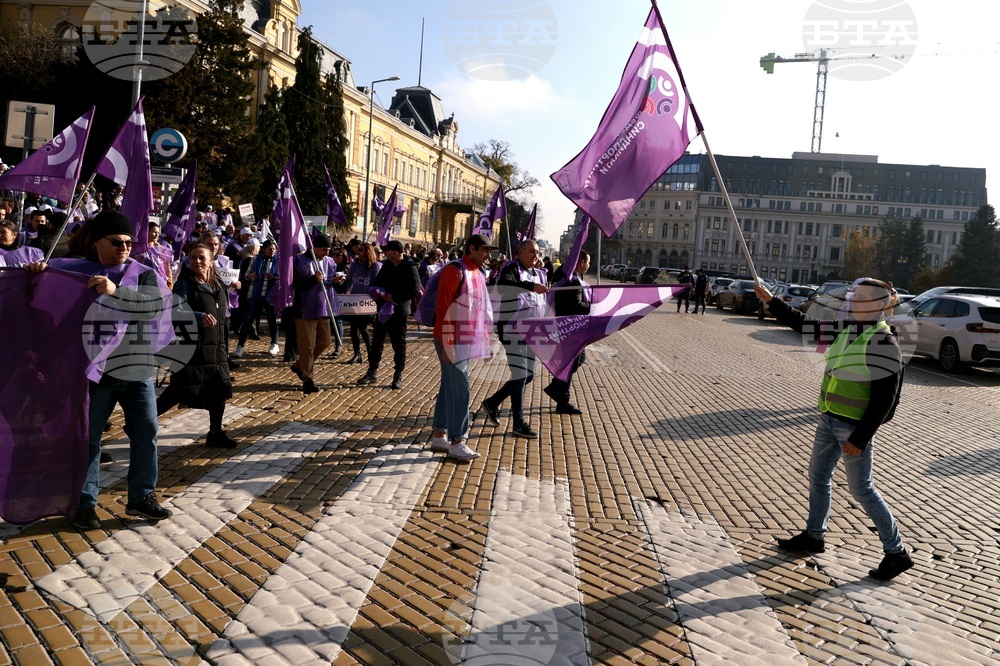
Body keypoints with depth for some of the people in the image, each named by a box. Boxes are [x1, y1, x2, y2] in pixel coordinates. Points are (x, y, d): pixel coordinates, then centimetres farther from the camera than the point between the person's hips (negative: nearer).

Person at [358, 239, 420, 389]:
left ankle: (398, 375, 12)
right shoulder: (386, 265, 9)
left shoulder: (409, 268, -11)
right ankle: (372, 372, 22)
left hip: (398, 311, -6)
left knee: (399, 343, 3)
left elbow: (415, 290, -21)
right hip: (382, 309, 7)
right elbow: (377, 282, 19)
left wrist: (394, 297, -20)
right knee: (376, 341, 11)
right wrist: (377, 291, -4)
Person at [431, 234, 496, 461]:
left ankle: (439, 436, 23)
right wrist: (446, 345, -19)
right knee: (460, 390, -7)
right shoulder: (454, 271, -13)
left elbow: (483, 311, 19)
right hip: (452, 342, -9)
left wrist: (486, 343, 17)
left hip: (467, 342, 9)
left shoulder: (479, 275, 14)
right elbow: (443, 308, -17)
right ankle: (456, 443, 0)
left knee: (450, 388, 14)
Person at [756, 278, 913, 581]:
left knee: (862, 489, 0)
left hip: (854, 427, -8)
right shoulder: (846, 329, 4)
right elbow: (805, 325, 15)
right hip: (830, 420, 8)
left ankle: (897, 553, 16)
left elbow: (884, 398, -18)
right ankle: (814, 536, 34)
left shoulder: (884, 343, -18)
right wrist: (771, 301, 12)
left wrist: (861, 437, -19)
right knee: (818, 476, 17)